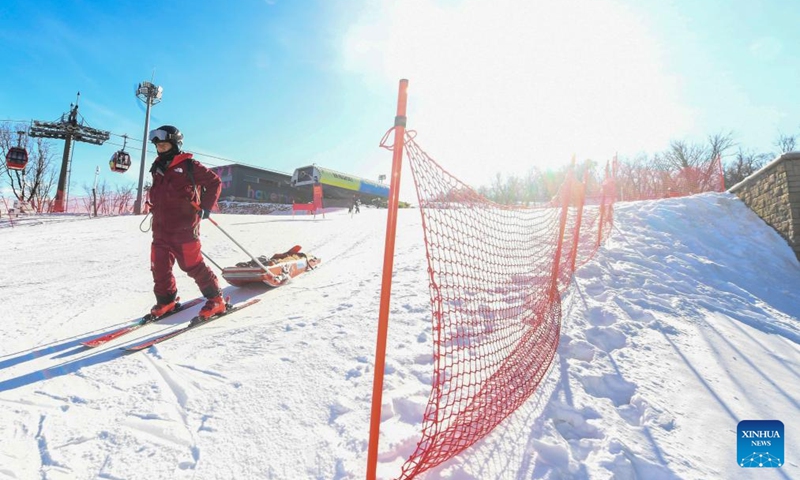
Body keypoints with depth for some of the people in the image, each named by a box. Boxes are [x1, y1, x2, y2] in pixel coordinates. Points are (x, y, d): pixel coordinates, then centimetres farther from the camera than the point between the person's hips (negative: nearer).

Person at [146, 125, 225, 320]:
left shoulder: (189, 165, -5)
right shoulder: (157, 168, 18)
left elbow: (214, 182, -4)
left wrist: (205, 207, -9)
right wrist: (153, 207, 21)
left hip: (184, 227, -7)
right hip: (161, 228, 7)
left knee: (192, 265, -8)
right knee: (159, 266, 7)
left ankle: (215, 299, 2)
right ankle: (165, 300, 24)